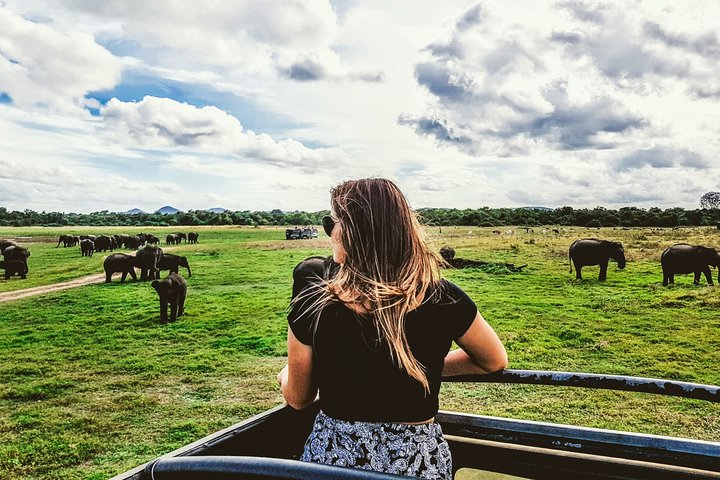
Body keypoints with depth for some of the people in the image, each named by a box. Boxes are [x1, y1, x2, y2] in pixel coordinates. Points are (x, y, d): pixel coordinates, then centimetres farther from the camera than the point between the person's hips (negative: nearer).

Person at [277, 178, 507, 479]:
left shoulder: (313, 302, -18)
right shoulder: (444, 299, -15)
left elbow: (297, 399, -3)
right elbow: (496, 361, 3)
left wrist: (285, 374, 19)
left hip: (332, 454, -1)